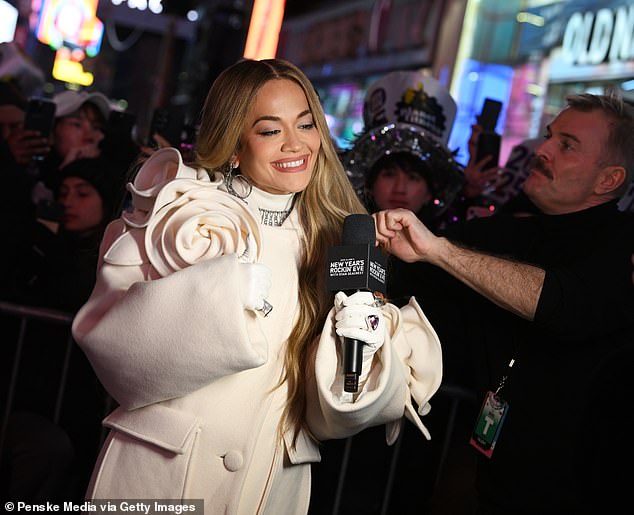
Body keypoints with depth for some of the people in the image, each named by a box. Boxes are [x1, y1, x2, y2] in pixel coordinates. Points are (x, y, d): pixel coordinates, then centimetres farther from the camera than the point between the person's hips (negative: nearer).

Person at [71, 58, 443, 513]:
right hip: (158, 470, -2)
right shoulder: (186, 212, -7)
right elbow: (106, 331, -19)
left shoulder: (336, 238, 0)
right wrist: (220, 289, -30)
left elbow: (331, 413, -3)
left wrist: (361, 344, -22)